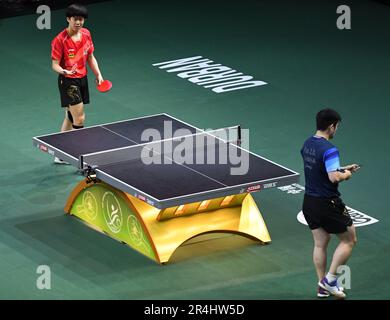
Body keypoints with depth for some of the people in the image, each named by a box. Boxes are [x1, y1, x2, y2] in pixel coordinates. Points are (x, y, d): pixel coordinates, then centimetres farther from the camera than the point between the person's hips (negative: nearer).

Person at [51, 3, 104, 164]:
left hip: (82, 79, 7)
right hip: (68, 81, -7)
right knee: (79, 119, -10)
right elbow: (55, 65, -17)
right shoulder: (60, 40, -19)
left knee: (70, 117, 14)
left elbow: (90, 57, 14)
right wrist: (65, 71, -37)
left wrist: (98, 74, 6)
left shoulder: (86, 34, 1)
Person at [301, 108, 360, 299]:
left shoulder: (307, 144, 6)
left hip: (309, 202, 8)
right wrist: (346, 175, -8)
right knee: (349, 240, 8)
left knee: (320, 244, 16)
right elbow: (334, 178, -29)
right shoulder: (328, 149, -23)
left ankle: (322, 287, 21)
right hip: (328, 203, -8)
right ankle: (330, 279, 6)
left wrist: (342, 169, 15)